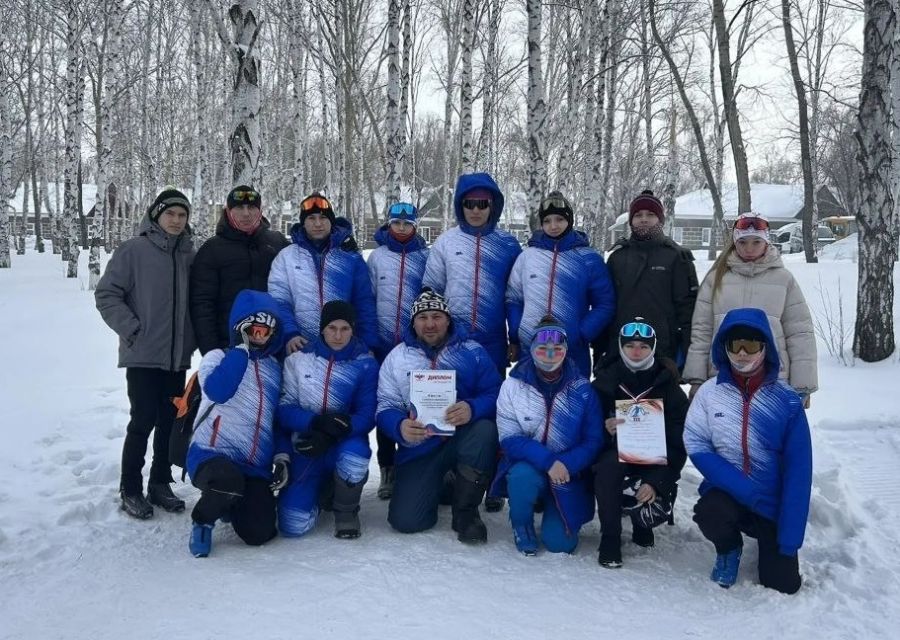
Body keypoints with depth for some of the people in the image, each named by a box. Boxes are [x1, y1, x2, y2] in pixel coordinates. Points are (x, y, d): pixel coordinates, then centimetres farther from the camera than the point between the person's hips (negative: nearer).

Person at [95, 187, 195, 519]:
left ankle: (160, 484, 24)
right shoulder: (134, 250, -6)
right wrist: (132, 329, -11)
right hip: (143, 356, -5)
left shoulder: (188, 255, 8)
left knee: (170, 422, 10)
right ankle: (131, 490, 13)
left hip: (178, 356, 5)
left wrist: (191, 337, 7)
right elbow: (106, 293, -6)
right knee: (143, 423, -2)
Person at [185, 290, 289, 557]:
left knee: (259, 534, -9)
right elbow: (218, 392, -22)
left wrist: (281, 457, 6)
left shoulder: (275, 367, 14)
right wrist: (241, 348, -14)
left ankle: (230, 505, 26)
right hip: (212, 454, -4)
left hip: (256, 467, 5)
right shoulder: (218, 357, 0)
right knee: (229, 481, -39)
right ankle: (204, 519, -4)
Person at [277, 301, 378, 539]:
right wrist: (316, 422, -26)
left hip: (343, 444, 0)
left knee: (356, 450, -37)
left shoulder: (365, 364, -6)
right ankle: (321, 491, 21)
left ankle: (345, 510, -6)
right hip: (303, 448, 1)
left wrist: (331, 434, -29)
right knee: (293, 525, -14)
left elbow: (367, 416, -12)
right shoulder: (298, 359, -3)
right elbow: (284, 409, -6)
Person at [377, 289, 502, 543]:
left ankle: (465, 511, -13)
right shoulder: (397, 357, 4)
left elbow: (494, 395, -7)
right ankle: (439, 483, 21)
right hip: (419, 448, 0)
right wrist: (400, 427, -23)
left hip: (462, 437, 0)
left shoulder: (472, 351, 1)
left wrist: (472, 409, -30)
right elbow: (386, 408, 0)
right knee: (405, 520, -16)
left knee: (485, 429, -35)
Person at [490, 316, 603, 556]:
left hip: (568, 474, 1)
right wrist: (547, 461, -27)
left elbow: (593, 441, -7)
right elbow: (510, 439, -13)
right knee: (523, 476, -35)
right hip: (527, 466, 0)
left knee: (560, 543, -13)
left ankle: (557, 513, 25)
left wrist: (566, 464, -25)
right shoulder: (513, 386, -9)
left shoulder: (582, 390, -7)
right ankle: (522, 526, -2)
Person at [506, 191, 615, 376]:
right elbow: (513, 299, 11)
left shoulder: (589, 259, 0)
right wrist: (515, 336, -1)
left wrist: (582, 334, -11)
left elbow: (605, 304, 1)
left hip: (573, 354, -2)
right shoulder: (527, 256, 5)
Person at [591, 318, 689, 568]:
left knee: (655, 509, -26)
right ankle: (610, 538, -15)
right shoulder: (605, 382, -2)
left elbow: (678, 445, -7)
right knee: (609, 463, -35)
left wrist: (655, 482, -20)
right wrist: (603, 429, -27)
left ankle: (641, 523, 16)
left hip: (654, 463, 0)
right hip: (614, 454, 0)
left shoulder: (669, 388, -3)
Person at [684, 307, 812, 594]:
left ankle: (773, 545, 32)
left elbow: (798, 470, -11)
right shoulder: (710, 392, -10)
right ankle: (729, 550, 6)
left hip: (772, 501, 0)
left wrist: (790, 537, -14)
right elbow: (696, 445, -11)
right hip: (726, 490, 0)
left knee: (783, 584, -5)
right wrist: (741, 487, -23)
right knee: (710, 513, -32)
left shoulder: (787, 400, -12)